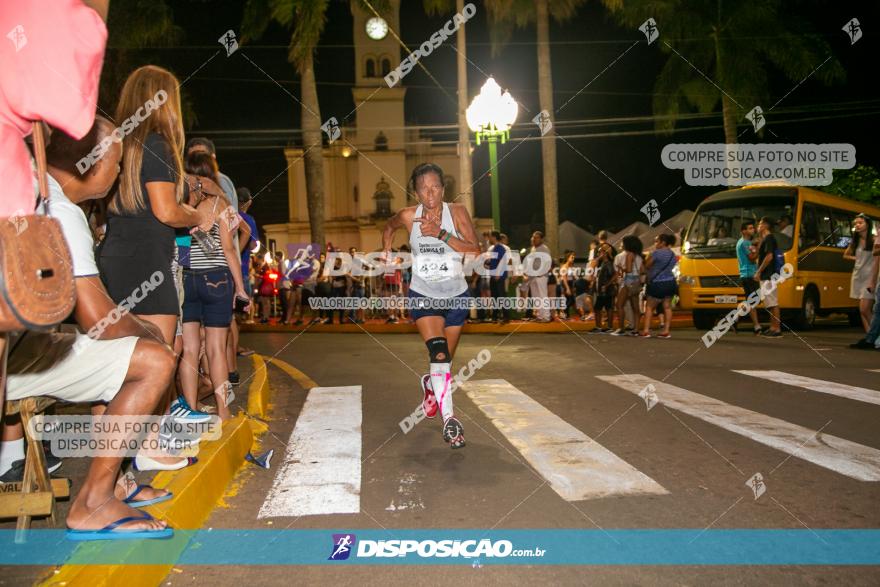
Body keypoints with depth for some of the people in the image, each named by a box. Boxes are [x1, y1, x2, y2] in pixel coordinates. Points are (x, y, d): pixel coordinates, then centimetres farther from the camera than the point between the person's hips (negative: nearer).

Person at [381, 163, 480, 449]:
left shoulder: (457, 212, -10)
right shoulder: (408, 216, -6)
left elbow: (475, 250, -20)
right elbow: (390, 226, 18)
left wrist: (441, 233, -26)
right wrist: (387, 251, 7)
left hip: (456, 295, 2)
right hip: (423, 295, -1)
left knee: (446, 359, 13)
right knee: (439, 352, -22)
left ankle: (430, 384, 47)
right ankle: (448, 418, -21)